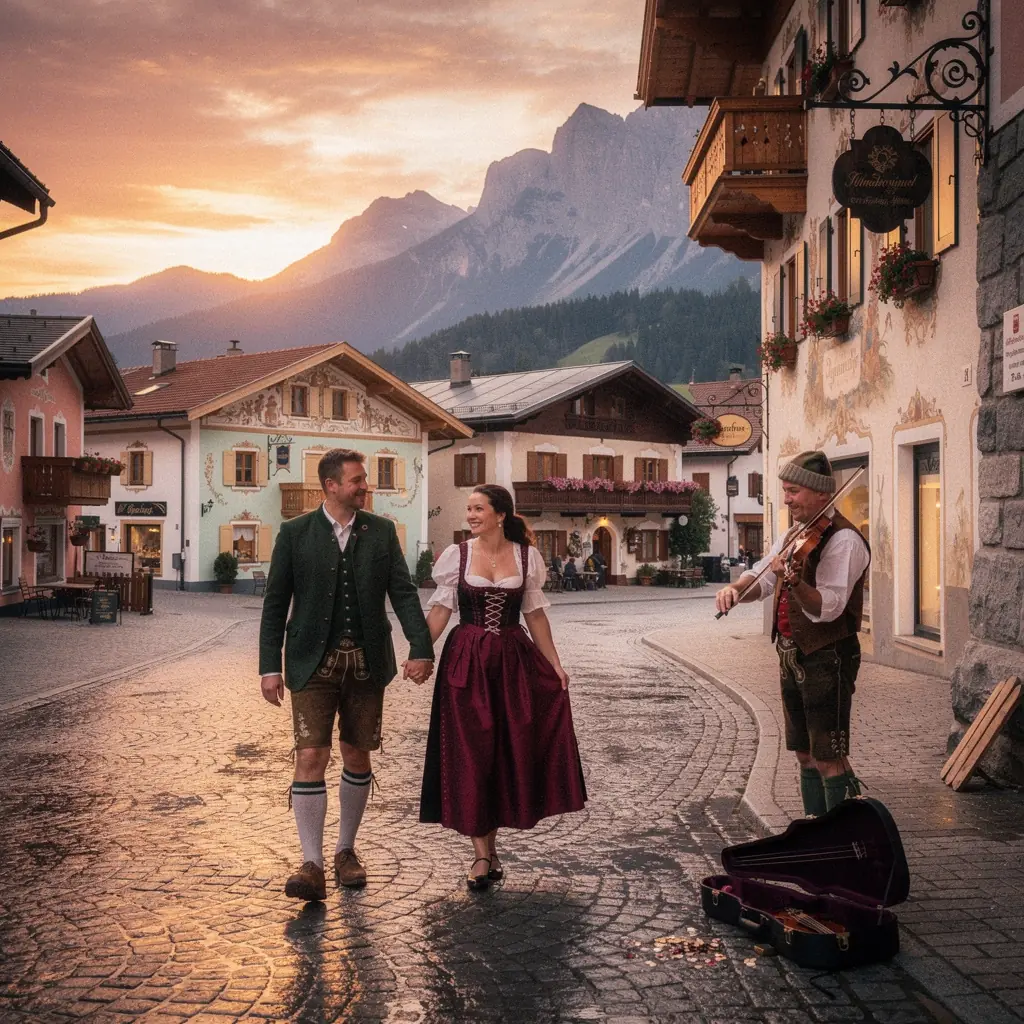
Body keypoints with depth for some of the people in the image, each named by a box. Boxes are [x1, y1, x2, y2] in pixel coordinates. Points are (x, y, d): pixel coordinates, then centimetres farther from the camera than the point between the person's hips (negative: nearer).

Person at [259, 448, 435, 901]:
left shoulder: (382, 531, 6)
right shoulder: (295, 533, 0)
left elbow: (403, 593, 1)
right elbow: (275, 604, 1)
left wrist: (421, 648, -11)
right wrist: (270, 667, -5)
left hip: (366, 662, 3)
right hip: (314, 662, -2)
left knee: (357, 757, 10)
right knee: (310, 758, -9)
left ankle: (346, 851, 26)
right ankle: (312, 866, -4)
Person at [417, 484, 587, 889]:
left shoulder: (527, 556, 2)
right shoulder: (456, 555, 0)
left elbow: (535, 615, 7)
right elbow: (440, 610, -1)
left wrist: (555, 664, 4)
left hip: (513, 661, 2)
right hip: (466, 662, -1)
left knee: (510, 752, 3)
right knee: (470, 753, -1)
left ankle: (488, 845, 20)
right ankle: (482, 852, 8)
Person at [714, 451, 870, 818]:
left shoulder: (844, 540, -16)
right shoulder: (793, 535, 12)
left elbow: (827, 607, -26)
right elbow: (761, 579, 12)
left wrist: (792, 580, -43)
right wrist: (736, 588, -10)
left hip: (827, 659, -9)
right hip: (791, 657, 9)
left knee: (830, 759, -7)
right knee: (805, 756, 15)